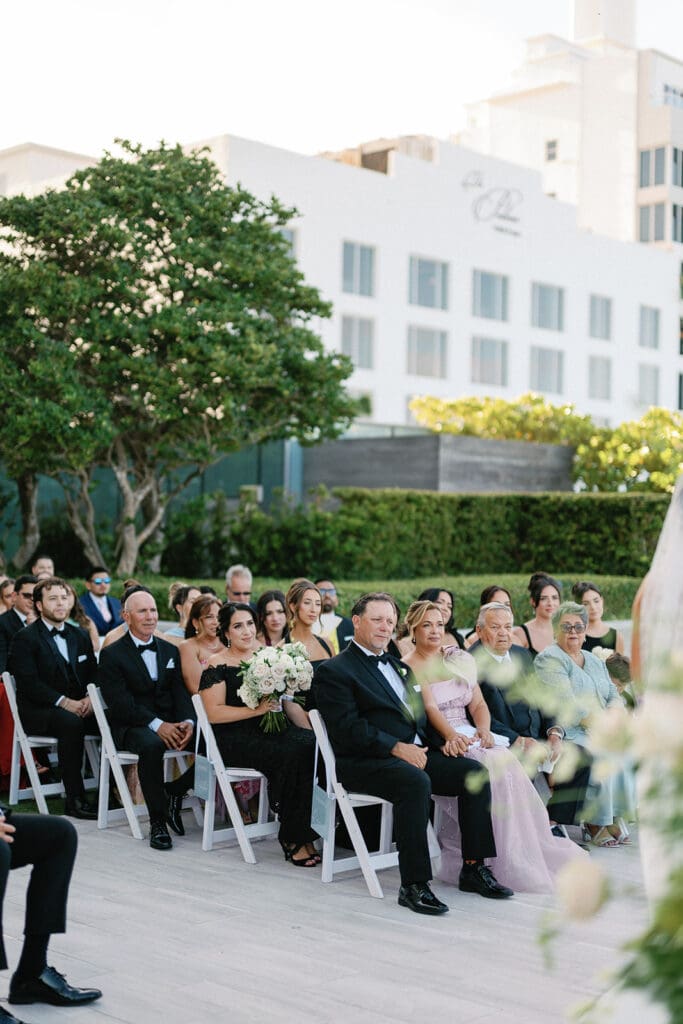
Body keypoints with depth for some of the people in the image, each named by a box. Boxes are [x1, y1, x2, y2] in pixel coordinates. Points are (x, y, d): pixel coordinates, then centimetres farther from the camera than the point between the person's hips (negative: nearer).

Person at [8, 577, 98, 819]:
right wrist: (64, 702, -21)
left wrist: (89, 698, -7)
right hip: (37, 711, -5)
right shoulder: (25, 638, -1)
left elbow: (94, 674, 16)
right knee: (71, 723, -37)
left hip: (78, 708, 6)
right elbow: (29, 682, -12)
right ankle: (74, 799, -32)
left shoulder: (80, 636, 18)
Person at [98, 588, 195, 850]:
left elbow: (181, 692, 8)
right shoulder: (112, 654, -1)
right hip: (131, 726, -5)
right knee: (151, 745, -38)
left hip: (170, 723, 5)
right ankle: (157, 823, -27)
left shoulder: (170, 650, 16)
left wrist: (187, 722, -14)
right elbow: (120, 702, -12)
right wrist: (157, 725, -24)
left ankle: (174, 793, 3)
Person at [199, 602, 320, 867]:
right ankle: (291, 838, -21)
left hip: (272, 727, 5)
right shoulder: (218, 665, 0)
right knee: (291, 755, -32)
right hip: (236, 737, -5)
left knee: (313, 744, -26)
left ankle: (303, 834, -23)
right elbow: (214, 713, -9)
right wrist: (257, 709, -15)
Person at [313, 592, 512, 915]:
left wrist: (440, 742, 4)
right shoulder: (334, 671, -1)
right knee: (416, 781, -36)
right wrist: (396, 747, -21)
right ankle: (413, 885, -31)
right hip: (364, 764, -8)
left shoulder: (397, 666, 25)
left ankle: (474, 868, -6)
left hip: (415, 753, 8)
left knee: (474, 771, -11)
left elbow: (420, 715, 25)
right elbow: (348, 728, -13)